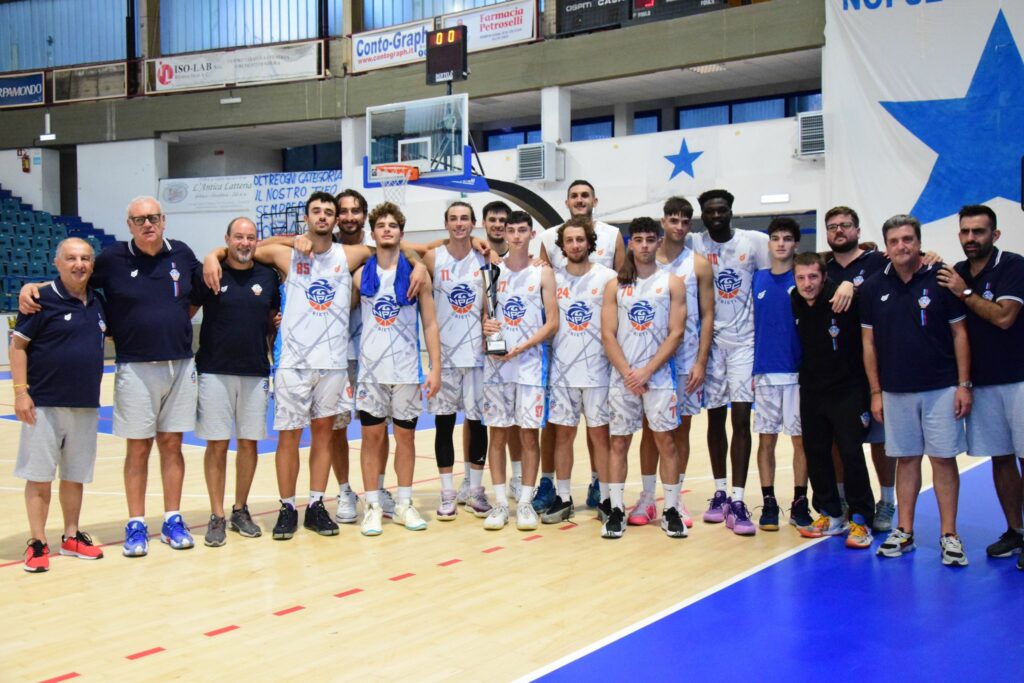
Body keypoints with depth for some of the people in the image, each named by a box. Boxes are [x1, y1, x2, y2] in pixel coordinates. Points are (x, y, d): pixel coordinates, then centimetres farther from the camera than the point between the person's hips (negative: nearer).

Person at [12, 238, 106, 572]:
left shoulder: (98, 302, 8)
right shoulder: (42, 300, -7)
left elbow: (107, 333, 25)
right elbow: (18, 346, -7)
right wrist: (20, 391, -13)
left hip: (86, 405, 5)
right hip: (45, 404, -5)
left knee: (76, 475, 12)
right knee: (39, 475, 0)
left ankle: (72, 537, 23)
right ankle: (38, 542, 8)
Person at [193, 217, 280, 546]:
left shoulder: (268, 276, 7)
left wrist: (275, 359, 11)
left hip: (256, 373, 3)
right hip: (215, 371, -2)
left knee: (249, 442, 7)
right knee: (217, 444, 1)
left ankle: (240, 511, 20)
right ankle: (217, 516, 9)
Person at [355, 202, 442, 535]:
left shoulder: (415, 273, 1)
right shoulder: (361, 275, 4)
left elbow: (430, 324, 0)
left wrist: (435, 368, -6)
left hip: (407, 370, 0)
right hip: (371, 369, 1)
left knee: (405, 435, 7)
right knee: (371, 437, 3)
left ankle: (404, 504, 17)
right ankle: (372, 506, 11)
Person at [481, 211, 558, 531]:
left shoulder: (543, 273, 1)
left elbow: (552, 323, -3)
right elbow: (483, 313, 10)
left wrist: (522, 347, -15)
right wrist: (485, 325, -13)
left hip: (530, 363, -2)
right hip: (496, 363, 2)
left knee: (529, 432, 1)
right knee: (497, 432, 3)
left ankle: (525, 502, 10)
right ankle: (500, 502, 10)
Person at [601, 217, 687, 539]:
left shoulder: (672, 283, 3)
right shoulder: (615, 285, 7)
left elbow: (675, 334, -4)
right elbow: (608, 334, 1)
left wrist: (646, 371, -12)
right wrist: (628, 373, -10)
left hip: (658, 377, -1)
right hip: (622, 378, 2)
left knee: (665, 441, 0)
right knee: (619, 442, 3)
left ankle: (671, 510, 8)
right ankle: (616, 510, 10)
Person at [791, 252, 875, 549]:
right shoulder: (794, 304, -1)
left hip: (846, 391, -5)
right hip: (811, 392, 5)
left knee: (851, 454, -7)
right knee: (816, 453, 9)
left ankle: (860, 520, 5)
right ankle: (831, 516, 22)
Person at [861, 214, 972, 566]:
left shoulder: (941, 280, -5)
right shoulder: (873, 289, 3)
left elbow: (959, 333, -2)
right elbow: (869, 343, 7)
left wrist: (964, 384, -6)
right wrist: (875, 392, 4)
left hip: (941, 388, -2)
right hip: (896, 391, 3)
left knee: (943, 458, 0)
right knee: (906, 459, 10)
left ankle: (949, 536, 8)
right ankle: (905, 532, 17)